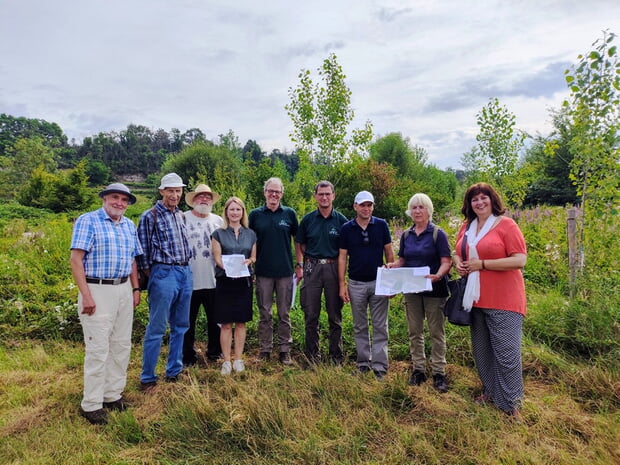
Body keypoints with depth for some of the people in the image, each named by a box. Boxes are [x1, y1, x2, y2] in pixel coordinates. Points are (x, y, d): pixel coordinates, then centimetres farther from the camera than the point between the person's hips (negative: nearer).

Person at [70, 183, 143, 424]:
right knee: (98, 349, -2)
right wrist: (86, 295, -18)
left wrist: (136, 288, 11)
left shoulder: (129, 225, 13)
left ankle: (113, 395, 26)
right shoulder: (88, 221, -6)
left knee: (121, 346, 11)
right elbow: (76, 259, -12)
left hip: (124, 291, 7)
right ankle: (91, 404, 12)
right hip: (98, 291, -6)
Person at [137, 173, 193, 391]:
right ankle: (147, 377, 13)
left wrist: (185, 268, 14)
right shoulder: (150, 216, -7)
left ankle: (174, 371, 27)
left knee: (180, 326, 14)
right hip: (164, 274, -7)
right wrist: (153, 275, -4)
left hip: (185, 273, 7)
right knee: (156, 328, -1)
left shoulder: (181, 215, 13)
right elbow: (143, 250, -7)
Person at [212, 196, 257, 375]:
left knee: (241, 322, 7)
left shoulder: (250, 234, 10)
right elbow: (217, 258, -4)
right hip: (225, 281, -2)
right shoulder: (218, 233, 2)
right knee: (226, 324, 1)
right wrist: (230, 268, -22)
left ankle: (238, 359, 18)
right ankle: (227, 361, 12)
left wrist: (248, 261, -10)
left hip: (244, 281, 2)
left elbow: (254, 257, 13)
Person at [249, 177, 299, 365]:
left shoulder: (289, 213, 3)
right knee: (264, 314, 9)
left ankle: (285, 351, 19)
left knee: (284, 314, 8)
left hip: (285, 271, 0)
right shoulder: (255, 214, 4)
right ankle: (265, 350, 21)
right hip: (263, 272, 0)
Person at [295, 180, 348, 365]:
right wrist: (300, 265, 2)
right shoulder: (308, 219, 5)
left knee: (335, 316, 7)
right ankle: (312, 355, 22)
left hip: (333, 268, -1)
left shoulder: (341, 220, 0)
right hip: (312, 268, 1)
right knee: (311, 315, 7)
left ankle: (336, 356, 21)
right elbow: (299, 244, 12)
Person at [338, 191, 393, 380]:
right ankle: (363, 362, 24)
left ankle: (379, 366, 11)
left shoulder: (381, 225, -1)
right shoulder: (347, 228, 0)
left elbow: (389, 253, 3)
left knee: (380, 327, 4)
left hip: (379, 282, -1)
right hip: (356, 284, 1)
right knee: (359, 327, 11)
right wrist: (342, 284, -2)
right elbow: (342, 257, 2)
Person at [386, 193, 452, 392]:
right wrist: (393, 265, -10)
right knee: (414, 331, 11)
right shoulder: (406, 235, 7)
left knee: (436, 332, 5)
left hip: (434, 289, -4)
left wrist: (438, 275, -31)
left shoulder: (438, 234, -7)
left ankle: (438, 372, 16)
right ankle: (418, 369, 24)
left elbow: (446, 262, -12)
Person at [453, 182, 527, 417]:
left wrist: (482, 264, -17)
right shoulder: (467, 227, 10)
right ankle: (490, 391, 34)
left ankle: (511, 403, 16)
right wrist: (458, 263, -1)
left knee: (506, 353, 0)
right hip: (476, 299, 7)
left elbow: (520, 260, -16)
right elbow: (457, 253, 23)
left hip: (503, 300, -6)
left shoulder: (506, 224, -9)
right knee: (481, 351, 17)